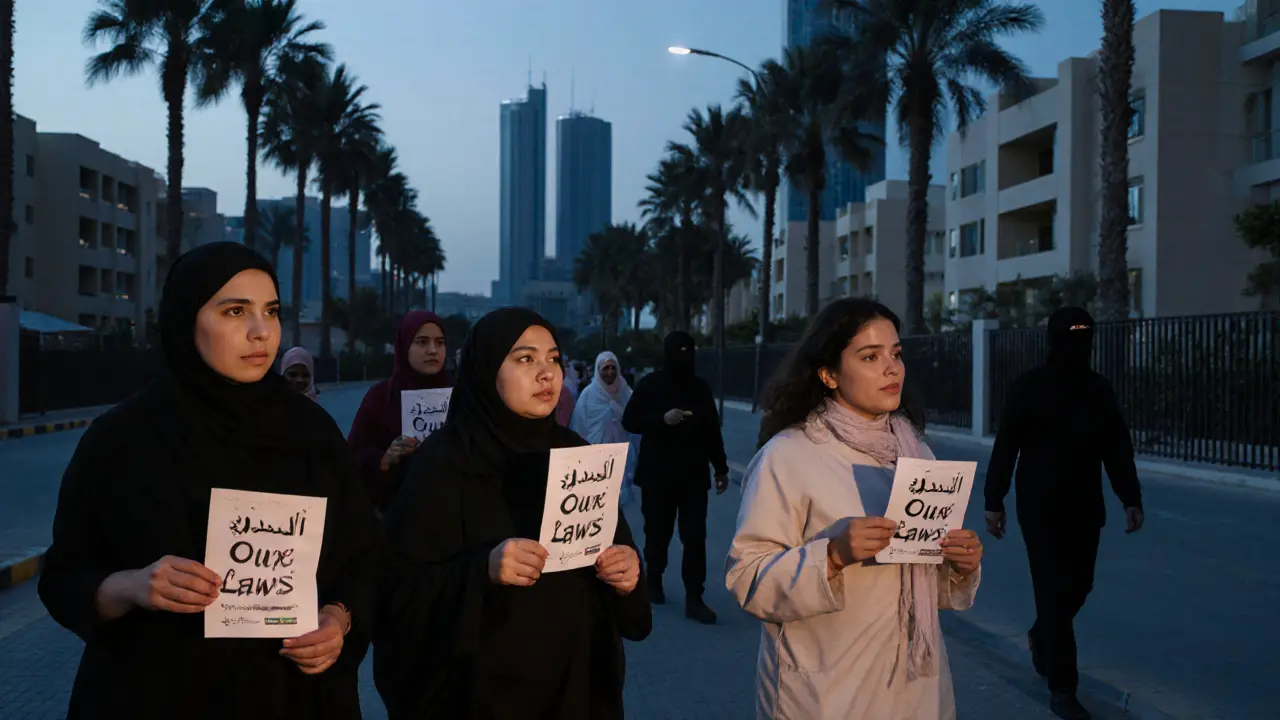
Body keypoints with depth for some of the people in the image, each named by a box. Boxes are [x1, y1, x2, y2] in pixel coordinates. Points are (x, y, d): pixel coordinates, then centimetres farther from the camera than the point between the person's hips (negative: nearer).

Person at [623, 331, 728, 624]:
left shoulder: (701, 388, 8)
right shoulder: (650, 385, -2)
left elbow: (713, 430, 13)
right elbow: (629, 421, -6)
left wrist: (721, 468, 13)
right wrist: (662, 418, -21)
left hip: (693, 474, 2)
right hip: (658, 474, -2)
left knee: (695, 537, -5)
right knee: (658, 532, 8)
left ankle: (693, 598, -2)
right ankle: (654, 581, 31)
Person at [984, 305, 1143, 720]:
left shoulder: (1099, 390, 5)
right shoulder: (1027, 389, -8)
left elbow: (1118, 449, 6)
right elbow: (1005, 448, -6)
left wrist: (1131, 499, -3)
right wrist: (994, 502, -7)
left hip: (1085, 509, 5)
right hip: (1041, 510, -5)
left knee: (1077, 587, 13)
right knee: (1054, 593, -4)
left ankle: (1040, 638, 43)